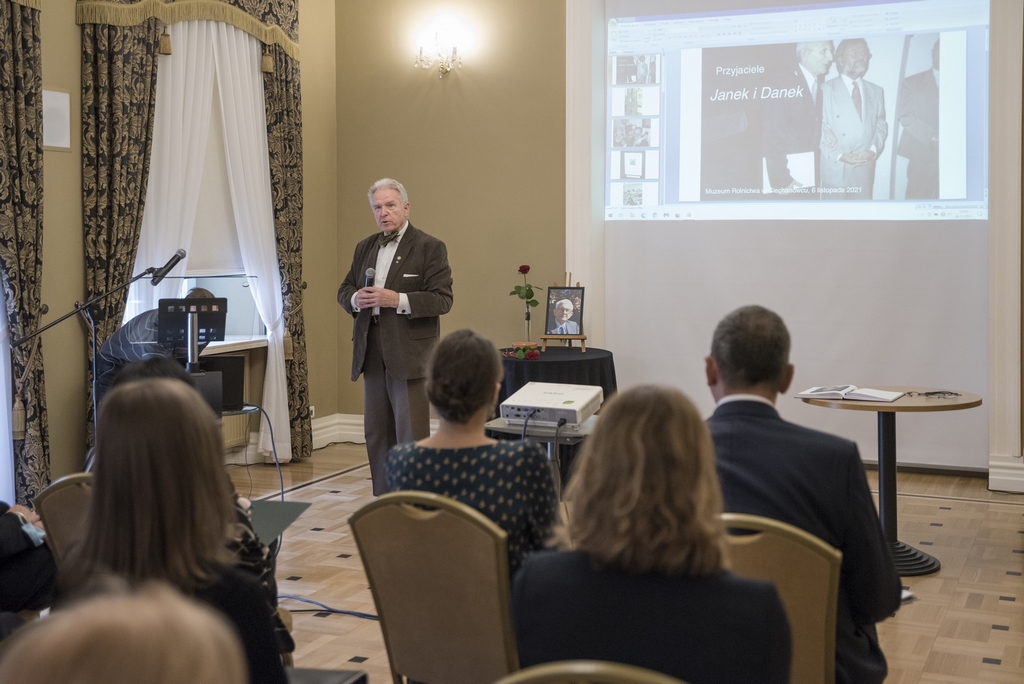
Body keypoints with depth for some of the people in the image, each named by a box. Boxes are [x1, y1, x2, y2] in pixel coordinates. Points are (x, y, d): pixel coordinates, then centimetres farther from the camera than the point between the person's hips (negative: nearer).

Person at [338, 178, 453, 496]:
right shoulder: (364, 248, 15)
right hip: (372, 353, 6)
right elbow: (344, 290, 18)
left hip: (409, 353, -6)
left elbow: (442, 300, -11)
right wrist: (356, 298, -6)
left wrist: (397, 300, -22)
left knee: (411, 435, -6)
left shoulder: (430, 247, -4)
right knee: (376, 434, 11)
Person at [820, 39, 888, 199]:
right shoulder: (826, 89, 0)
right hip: (835, 171, -3)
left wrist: (873, 150, -6)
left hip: (865, 171, 3)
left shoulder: (876, 91, 14)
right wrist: (839, 155, -13)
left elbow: (881, 125, 13)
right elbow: (819, 127, -5)